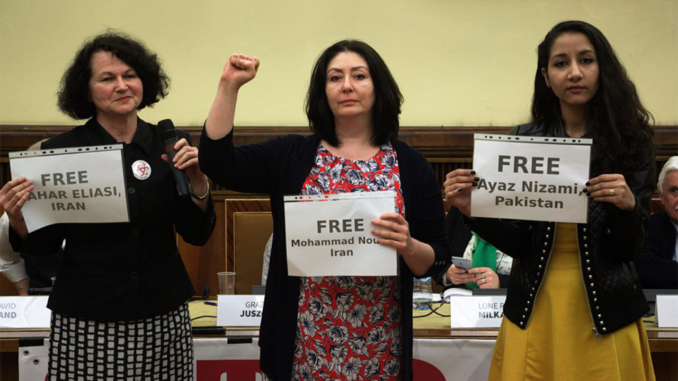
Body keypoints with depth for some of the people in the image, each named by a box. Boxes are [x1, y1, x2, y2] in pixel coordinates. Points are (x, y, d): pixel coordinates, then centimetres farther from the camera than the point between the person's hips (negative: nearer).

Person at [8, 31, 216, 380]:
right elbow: (44, 245, 2)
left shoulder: (169, 146, 1)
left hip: (163, 317, 2)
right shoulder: (61, 151, -4)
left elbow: (197, 235, 4)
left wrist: (196, 180, -11)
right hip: (85, 322, -1)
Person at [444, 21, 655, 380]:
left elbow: (627, 249, -4)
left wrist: (628, 206, -23)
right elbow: (516, 243, -2)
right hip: (535, 310, 1)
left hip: (606, 313, 0)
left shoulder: (630, 142, -2)